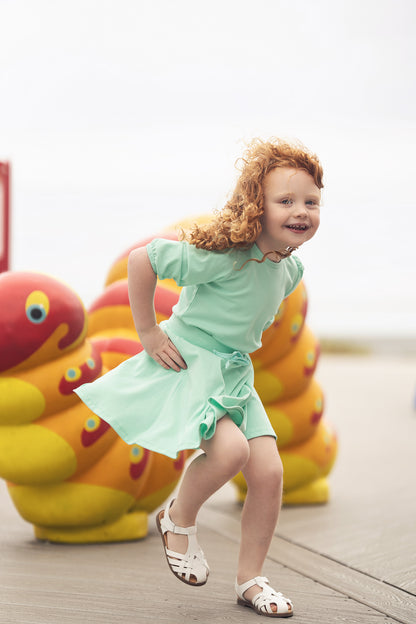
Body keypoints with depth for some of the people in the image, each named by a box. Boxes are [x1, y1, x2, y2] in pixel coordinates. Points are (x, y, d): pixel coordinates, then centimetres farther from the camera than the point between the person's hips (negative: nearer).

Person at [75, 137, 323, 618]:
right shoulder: (223, 254, -25)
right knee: (230, 449, -29)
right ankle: (178, 519, 2)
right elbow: (142, 259, -21)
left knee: (269, 471, -3)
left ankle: (250, 580, 14)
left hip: (235, 373, 7)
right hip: (188, 363, -7)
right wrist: (148, 332, -16)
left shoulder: (290, 268, 1)